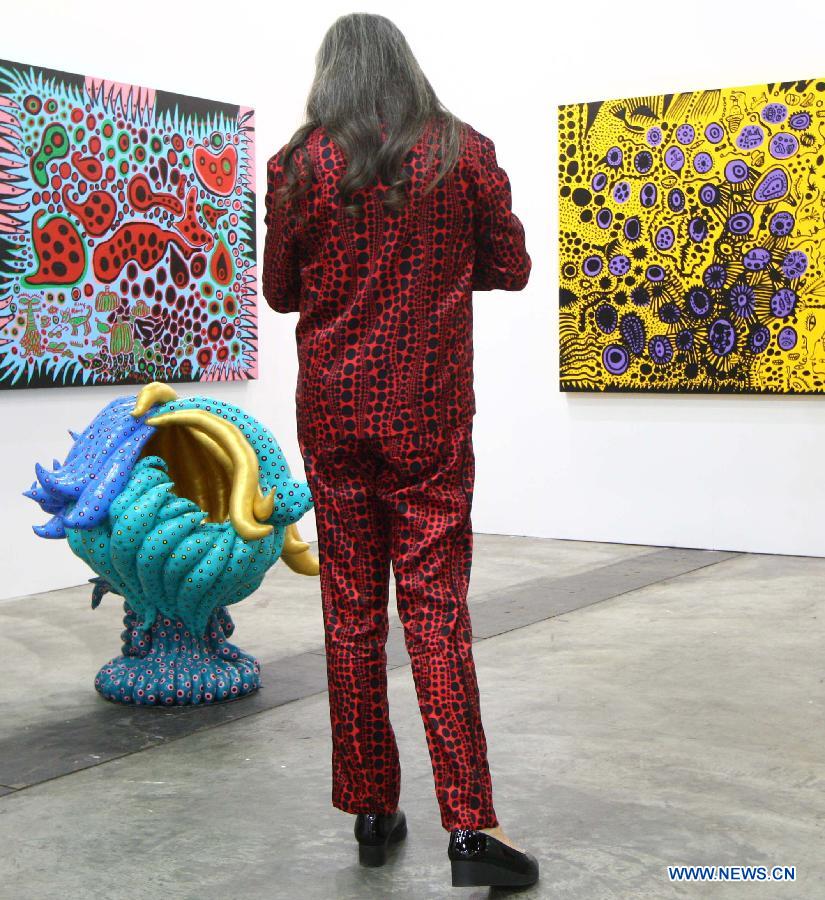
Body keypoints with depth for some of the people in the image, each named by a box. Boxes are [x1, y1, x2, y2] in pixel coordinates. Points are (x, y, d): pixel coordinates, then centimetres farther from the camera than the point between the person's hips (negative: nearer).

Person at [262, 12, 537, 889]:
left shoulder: (298, 165, -1)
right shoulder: (462, 151, -2)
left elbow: (281, 292, 7)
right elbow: (511, 268, 6)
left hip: (332, 409, 1)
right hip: (429, 412, -1)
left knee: (351, 610, 8)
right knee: (435, 603, 1)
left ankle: (371, 810, 16)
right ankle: (469, 826, -3)